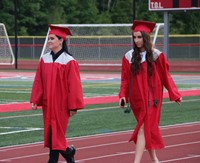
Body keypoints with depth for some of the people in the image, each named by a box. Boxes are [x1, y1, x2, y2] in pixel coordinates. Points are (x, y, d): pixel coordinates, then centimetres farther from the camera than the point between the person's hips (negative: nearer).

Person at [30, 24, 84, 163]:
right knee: (50, 132, 9)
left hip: (61, 103, -6)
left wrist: (73, 106, -12)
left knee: (56, 132, -5)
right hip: (47, 102, 6)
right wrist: (35, 100, 0)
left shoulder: (69, 61, -10)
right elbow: (38, 82, 6)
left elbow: (74, 85, -11)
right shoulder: (44, 59, 5)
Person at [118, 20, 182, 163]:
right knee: (149, 129, 13)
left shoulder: (156, 55, -4)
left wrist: (175, 95, 1)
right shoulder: (129, 57, 2)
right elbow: (125, 79, 3)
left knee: (143, 129, -12)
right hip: (136, 98, 4)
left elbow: (165, 76, 1)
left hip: (151, 98, -3)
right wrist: (123, 96, -10)